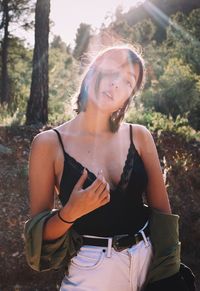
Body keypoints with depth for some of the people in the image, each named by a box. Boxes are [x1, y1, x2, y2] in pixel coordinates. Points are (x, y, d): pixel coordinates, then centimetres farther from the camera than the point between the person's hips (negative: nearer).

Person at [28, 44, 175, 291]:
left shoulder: (140, 137, -3)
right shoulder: (50, 143, -10)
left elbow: (162, 211, 3)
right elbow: (39, 234, -6)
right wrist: (70, 213, -24)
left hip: (149, 261, 3)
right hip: (92, 270, -3)